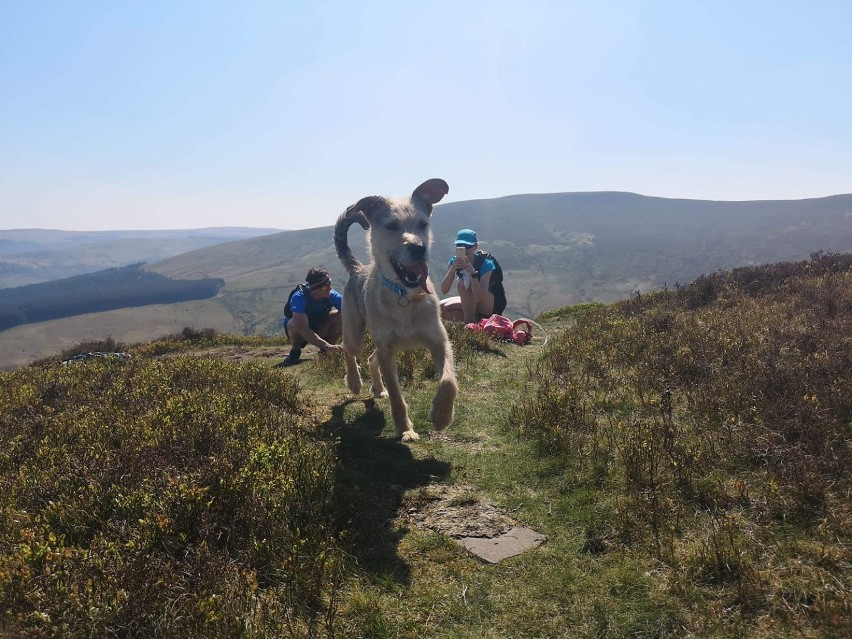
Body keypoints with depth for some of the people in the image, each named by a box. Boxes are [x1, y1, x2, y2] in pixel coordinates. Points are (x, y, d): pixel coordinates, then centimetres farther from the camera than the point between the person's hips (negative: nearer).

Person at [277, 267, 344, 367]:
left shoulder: (332, 296, -24)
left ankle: (324, 352, -4)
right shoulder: (299, 297, -35)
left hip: (320, 329, 3)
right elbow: (302, 328, -47)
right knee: (294, 324, -38)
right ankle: (295, 352, -7)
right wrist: (327, 346, -56)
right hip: (300, 332, -3)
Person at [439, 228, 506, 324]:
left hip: (492, 304, -6)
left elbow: (481, 296, -34)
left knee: (462, 284, -30)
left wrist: (473, 274, -47)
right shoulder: (454, 261, -9)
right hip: (470, 304, 7)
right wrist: (452, 269, -35)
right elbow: (444, 290, -21)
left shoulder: (485, 263, -24)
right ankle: (477, 320, -3)